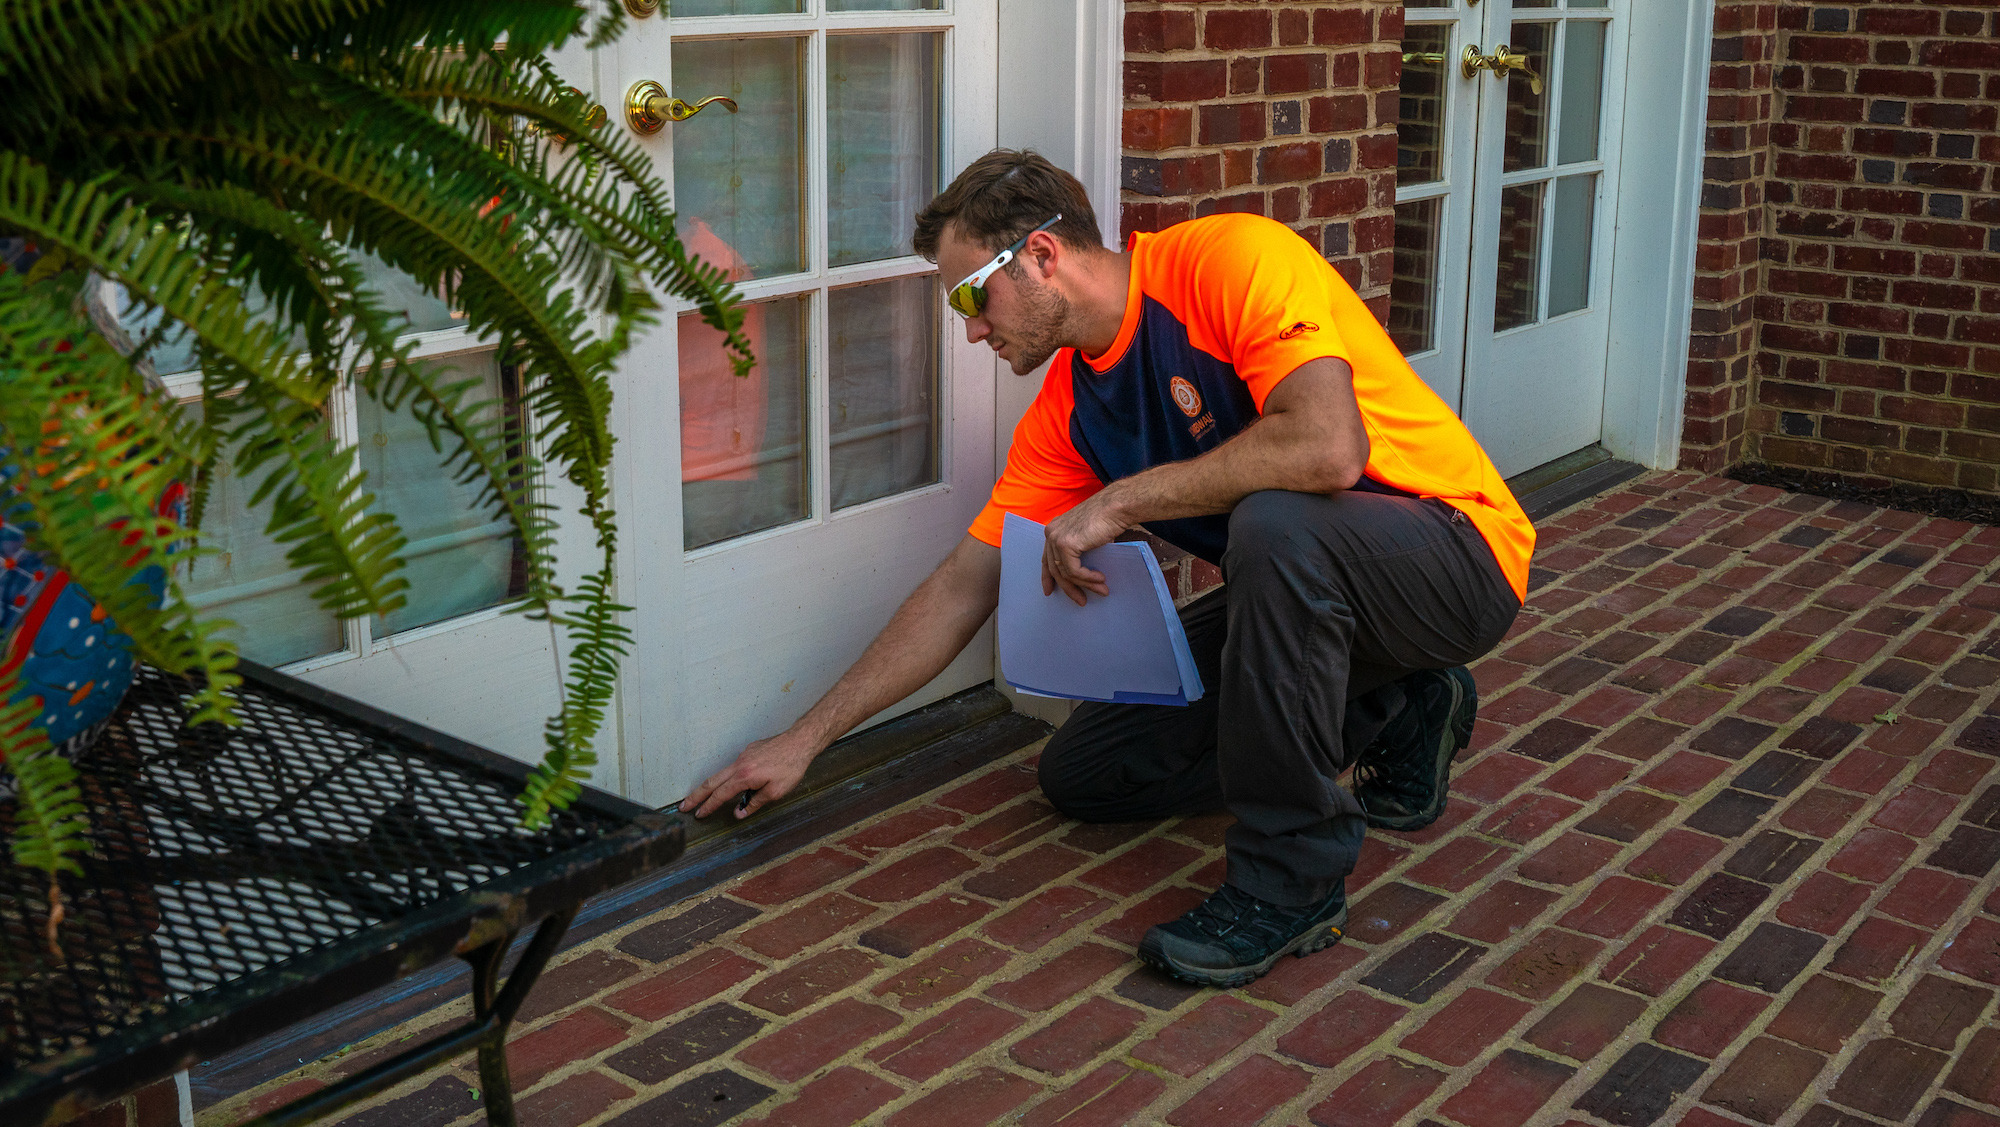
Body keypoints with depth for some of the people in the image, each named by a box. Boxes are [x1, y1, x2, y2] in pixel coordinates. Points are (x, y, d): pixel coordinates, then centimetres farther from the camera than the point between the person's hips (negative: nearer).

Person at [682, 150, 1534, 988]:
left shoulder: (1232, 258, -22)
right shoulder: (1066, 413, 1)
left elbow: (1328, 448, -37)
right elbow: (962, 589, 5)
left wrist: (1124, 500, -27)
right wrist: (807, 738, 4)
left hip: (1454, 554, -7)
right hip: (1290, 582, 8)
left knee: (1276, 521, -40)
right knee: (1081, 772, 3)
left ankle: (1293, 878, -23)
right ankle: (1389, 717, 12)